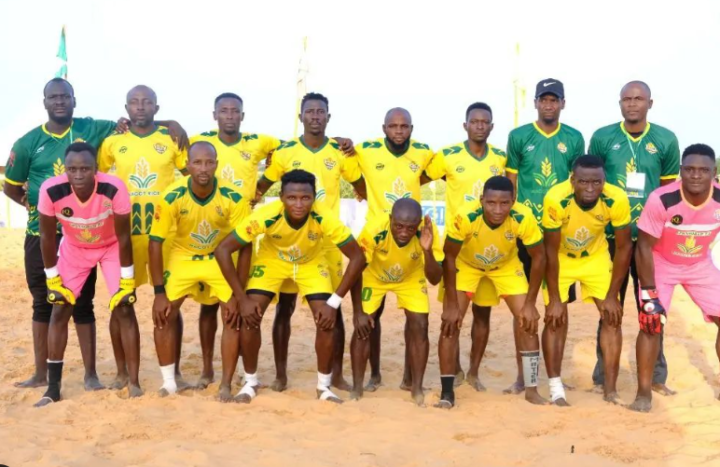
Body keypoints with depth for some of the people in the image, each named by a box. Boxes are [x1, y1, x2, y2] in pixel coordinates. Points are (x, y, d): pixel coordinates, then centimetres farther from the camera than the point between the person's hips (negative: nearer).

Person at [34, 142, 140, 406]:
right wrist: (53, 279, -11)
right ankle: (53, 388, 5)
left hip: (111, 247, -1)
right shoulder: (51, 190, -32)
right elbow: (47, 236, -16)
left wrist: (127, 280, -17)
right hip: (74, 248, 2)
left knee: (124, 309, -9)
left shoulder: (114, 189, -35)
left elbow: (123, 237, -22)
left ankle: (134, 383, 0)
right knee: (60, 309, -4)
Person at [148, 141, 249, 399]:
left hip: (221, 258, 0)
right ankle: (169, 382, 5)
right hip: (182, 256, 0)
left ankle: (226, 385, -1)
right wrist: (159, 292, -20)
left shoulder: (233, 197, -25)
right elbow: (156, 242, -18)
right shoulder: (172, 197, -25)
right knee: (164, 314, -10)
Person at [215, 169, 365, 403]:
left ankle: (324, 386, 7)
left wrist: (334, 302, -29)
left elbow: (357, 256, -26)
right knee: (249, 316, -14)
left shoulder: (325, 218, -36)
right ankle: (250, 382, 8)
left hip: (312, 262, 0)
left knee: (327, 320, -14)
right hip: (272, 259, 0)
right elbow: (223, 249, -30)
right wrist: (241, 298, -30)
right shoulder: (265, 216, -37)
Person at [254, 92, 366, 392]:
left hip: (328, 239, 1)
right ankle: (280, 374, 14)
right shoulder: (285, 152, 1)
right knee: (285, 307, 3)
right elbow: (261, 187, 8)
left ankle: (337, 374, 14)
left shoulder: (341, 153, 3)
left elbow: (363, 189, 15)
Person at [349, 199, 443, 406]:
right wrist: (358, 312, -22)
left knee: (419, 326, -9)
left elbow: (435, 279, -30)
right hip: (374, 275, -1)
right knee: (363, 326, -10)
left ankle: (417, 387, 7)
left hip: (411, 278, 1)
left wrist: (427, 251, -47)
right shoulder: (374, 230, -39)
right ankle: (357, 387, 6)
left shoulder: (428, 232, -35)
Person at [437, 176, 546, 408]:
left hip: (506, 265, 1)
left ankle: (531, 389, 8)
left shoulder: (523, 218, -34)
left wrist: (530, 303, -17)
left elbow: (538, 257, -18)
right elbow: (449, 257, -24)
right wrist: (452, 304, -22)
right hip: (466, 264, -1)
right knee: (450, 322, -12)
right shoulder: (465, 216, -39)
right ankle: (447, 393, -1)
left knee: (528, 320, -6)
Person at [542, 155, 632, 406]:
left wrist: (612, 296, -14)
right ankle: (556, 388, 1)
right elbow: (550, 250, -24)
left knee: (613, 316, -4)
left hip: (596, 257, 2)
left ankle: (610, 389, 5)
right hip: (561, 258, -2)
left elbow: (623, 247, -16)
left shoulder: (617, 199, -30)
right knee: (555, 317, -9)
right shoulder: (556, 199, -35)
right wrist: (554, 299, -20)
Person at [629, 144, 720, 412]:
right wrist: (649, 293, -22)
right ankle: (644, 393, 2)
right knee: (651, 324, -12)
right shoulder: (661, 200, -32)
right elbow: (644, 248, -22)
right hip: (661, 264, -3)